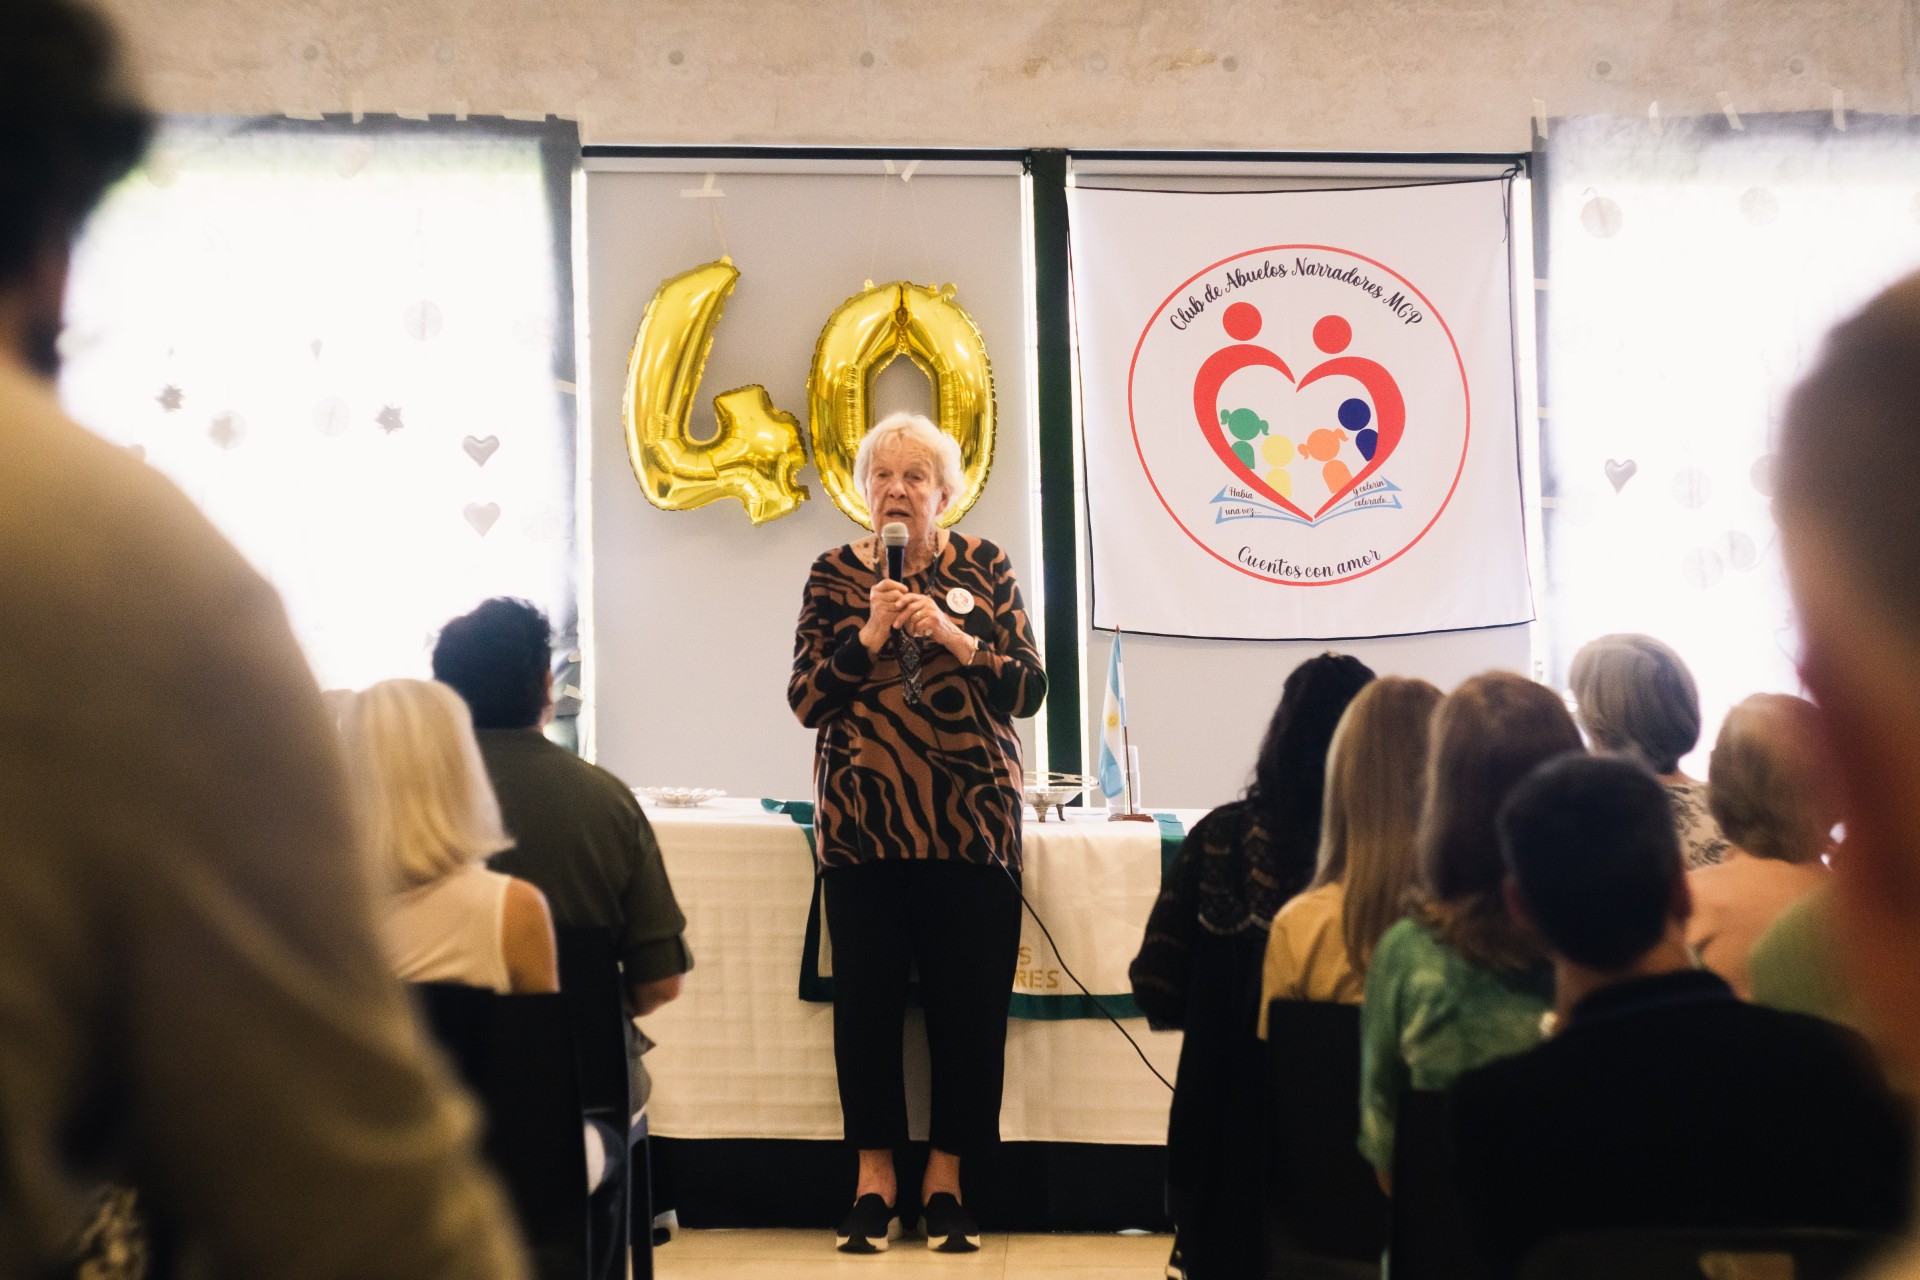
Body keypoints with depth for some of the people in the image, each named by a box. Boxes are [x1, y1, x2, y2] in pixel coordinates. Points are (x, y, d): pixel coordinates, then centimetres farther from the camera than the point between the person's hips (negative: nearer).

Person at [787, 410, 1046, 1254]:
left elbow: (1029, 688, 1)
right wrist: (870, 636, -13)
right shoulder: (834, 575, 8)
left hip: (971, 821, 0)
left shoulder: (982, 568, 7)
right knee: (866, 997, -2)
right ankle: (874, 1181, 9)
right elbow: (805, 698, 1)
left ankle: (945, 1182, 10)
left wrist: (954, 638, -14)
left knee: (968, 1001, -1)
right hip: (860, 823, 0)